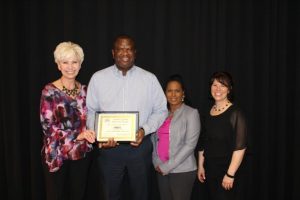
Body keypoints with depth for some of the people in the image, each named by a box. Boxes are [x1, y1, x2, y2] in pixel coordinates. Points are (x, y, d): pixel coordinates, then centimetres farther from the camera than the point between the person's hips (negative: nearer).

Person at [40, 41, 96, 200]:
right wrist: (78, 135, -24)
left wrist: (90, 134, -11)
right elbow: (47, 126, -16)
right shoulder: (50, 91, -11)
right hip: (57, 154, -4)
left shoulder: (84, 90, 4)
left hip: (82, 153, 4)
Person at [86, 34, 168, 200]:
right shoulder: (98, 78, 0)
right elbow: (90, 111, 5)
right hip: (108, 146, 0)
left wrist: (144, 130, -12)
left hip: (140, 145, 0)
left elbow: (161, 110, 4)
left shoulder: (149, 79, -1)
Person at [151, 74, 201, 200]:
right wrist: (157, 163, -3)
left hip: (182, 170, -4)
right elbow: (154, 138, 11)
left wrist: (168, 166, -12)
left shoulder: (191, 113, -5)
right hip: (161, 170, 4)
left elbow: (190, 145, -11)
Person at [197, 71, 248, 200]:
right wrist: (201, 166, 10)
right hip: (210, 169, 6)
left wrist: (230, 174, -18)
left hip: (227, 169, -5)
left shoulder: (235, 113, -11)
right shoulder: (209, 112, 7)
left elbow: (240, 147, -16)